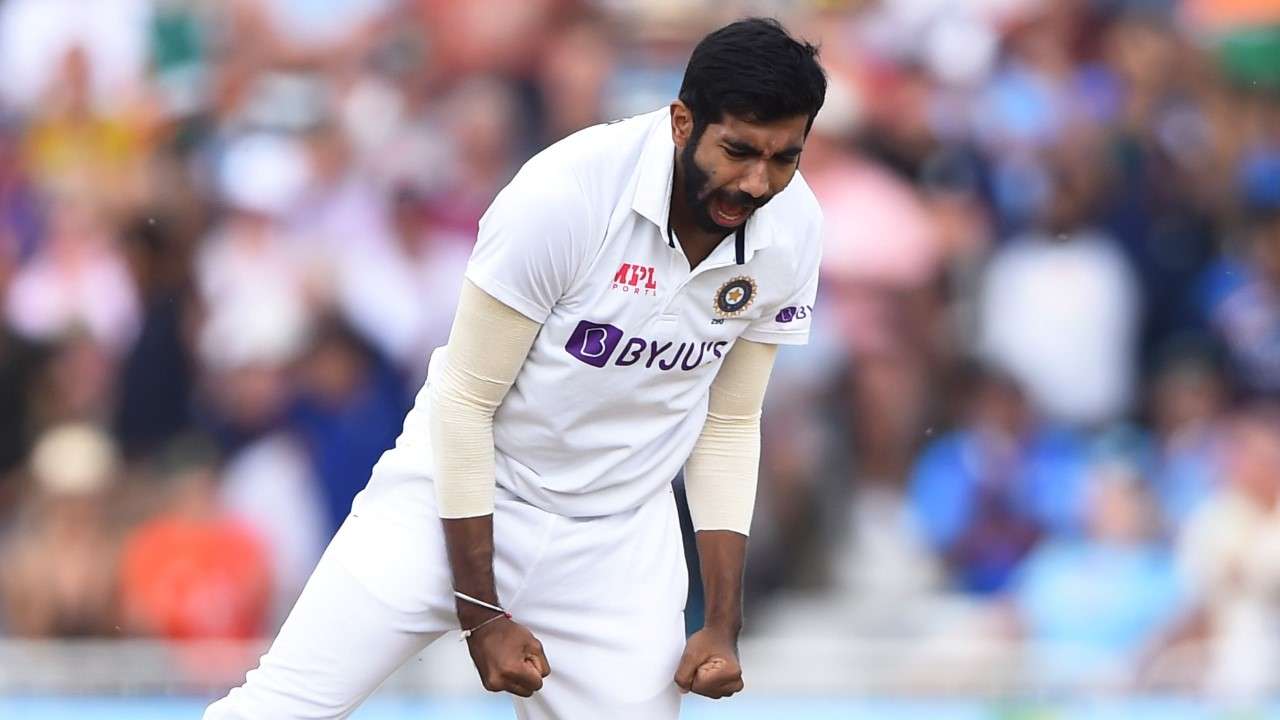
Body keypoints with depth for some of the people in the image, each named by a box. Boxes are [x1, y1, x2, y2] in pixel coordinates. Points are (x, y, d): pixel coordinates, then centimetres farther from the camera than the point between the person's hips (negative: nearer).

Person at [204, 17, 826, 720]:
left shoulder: (792, 230, -10)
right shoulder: (565, 194, -25)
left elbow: (729, 426, 4)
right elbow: (464, 401, -16)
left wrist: (723, 624, 0)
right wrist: (481, 614, -16)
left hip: (617, 541, 4)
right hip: (459, 501, -4)